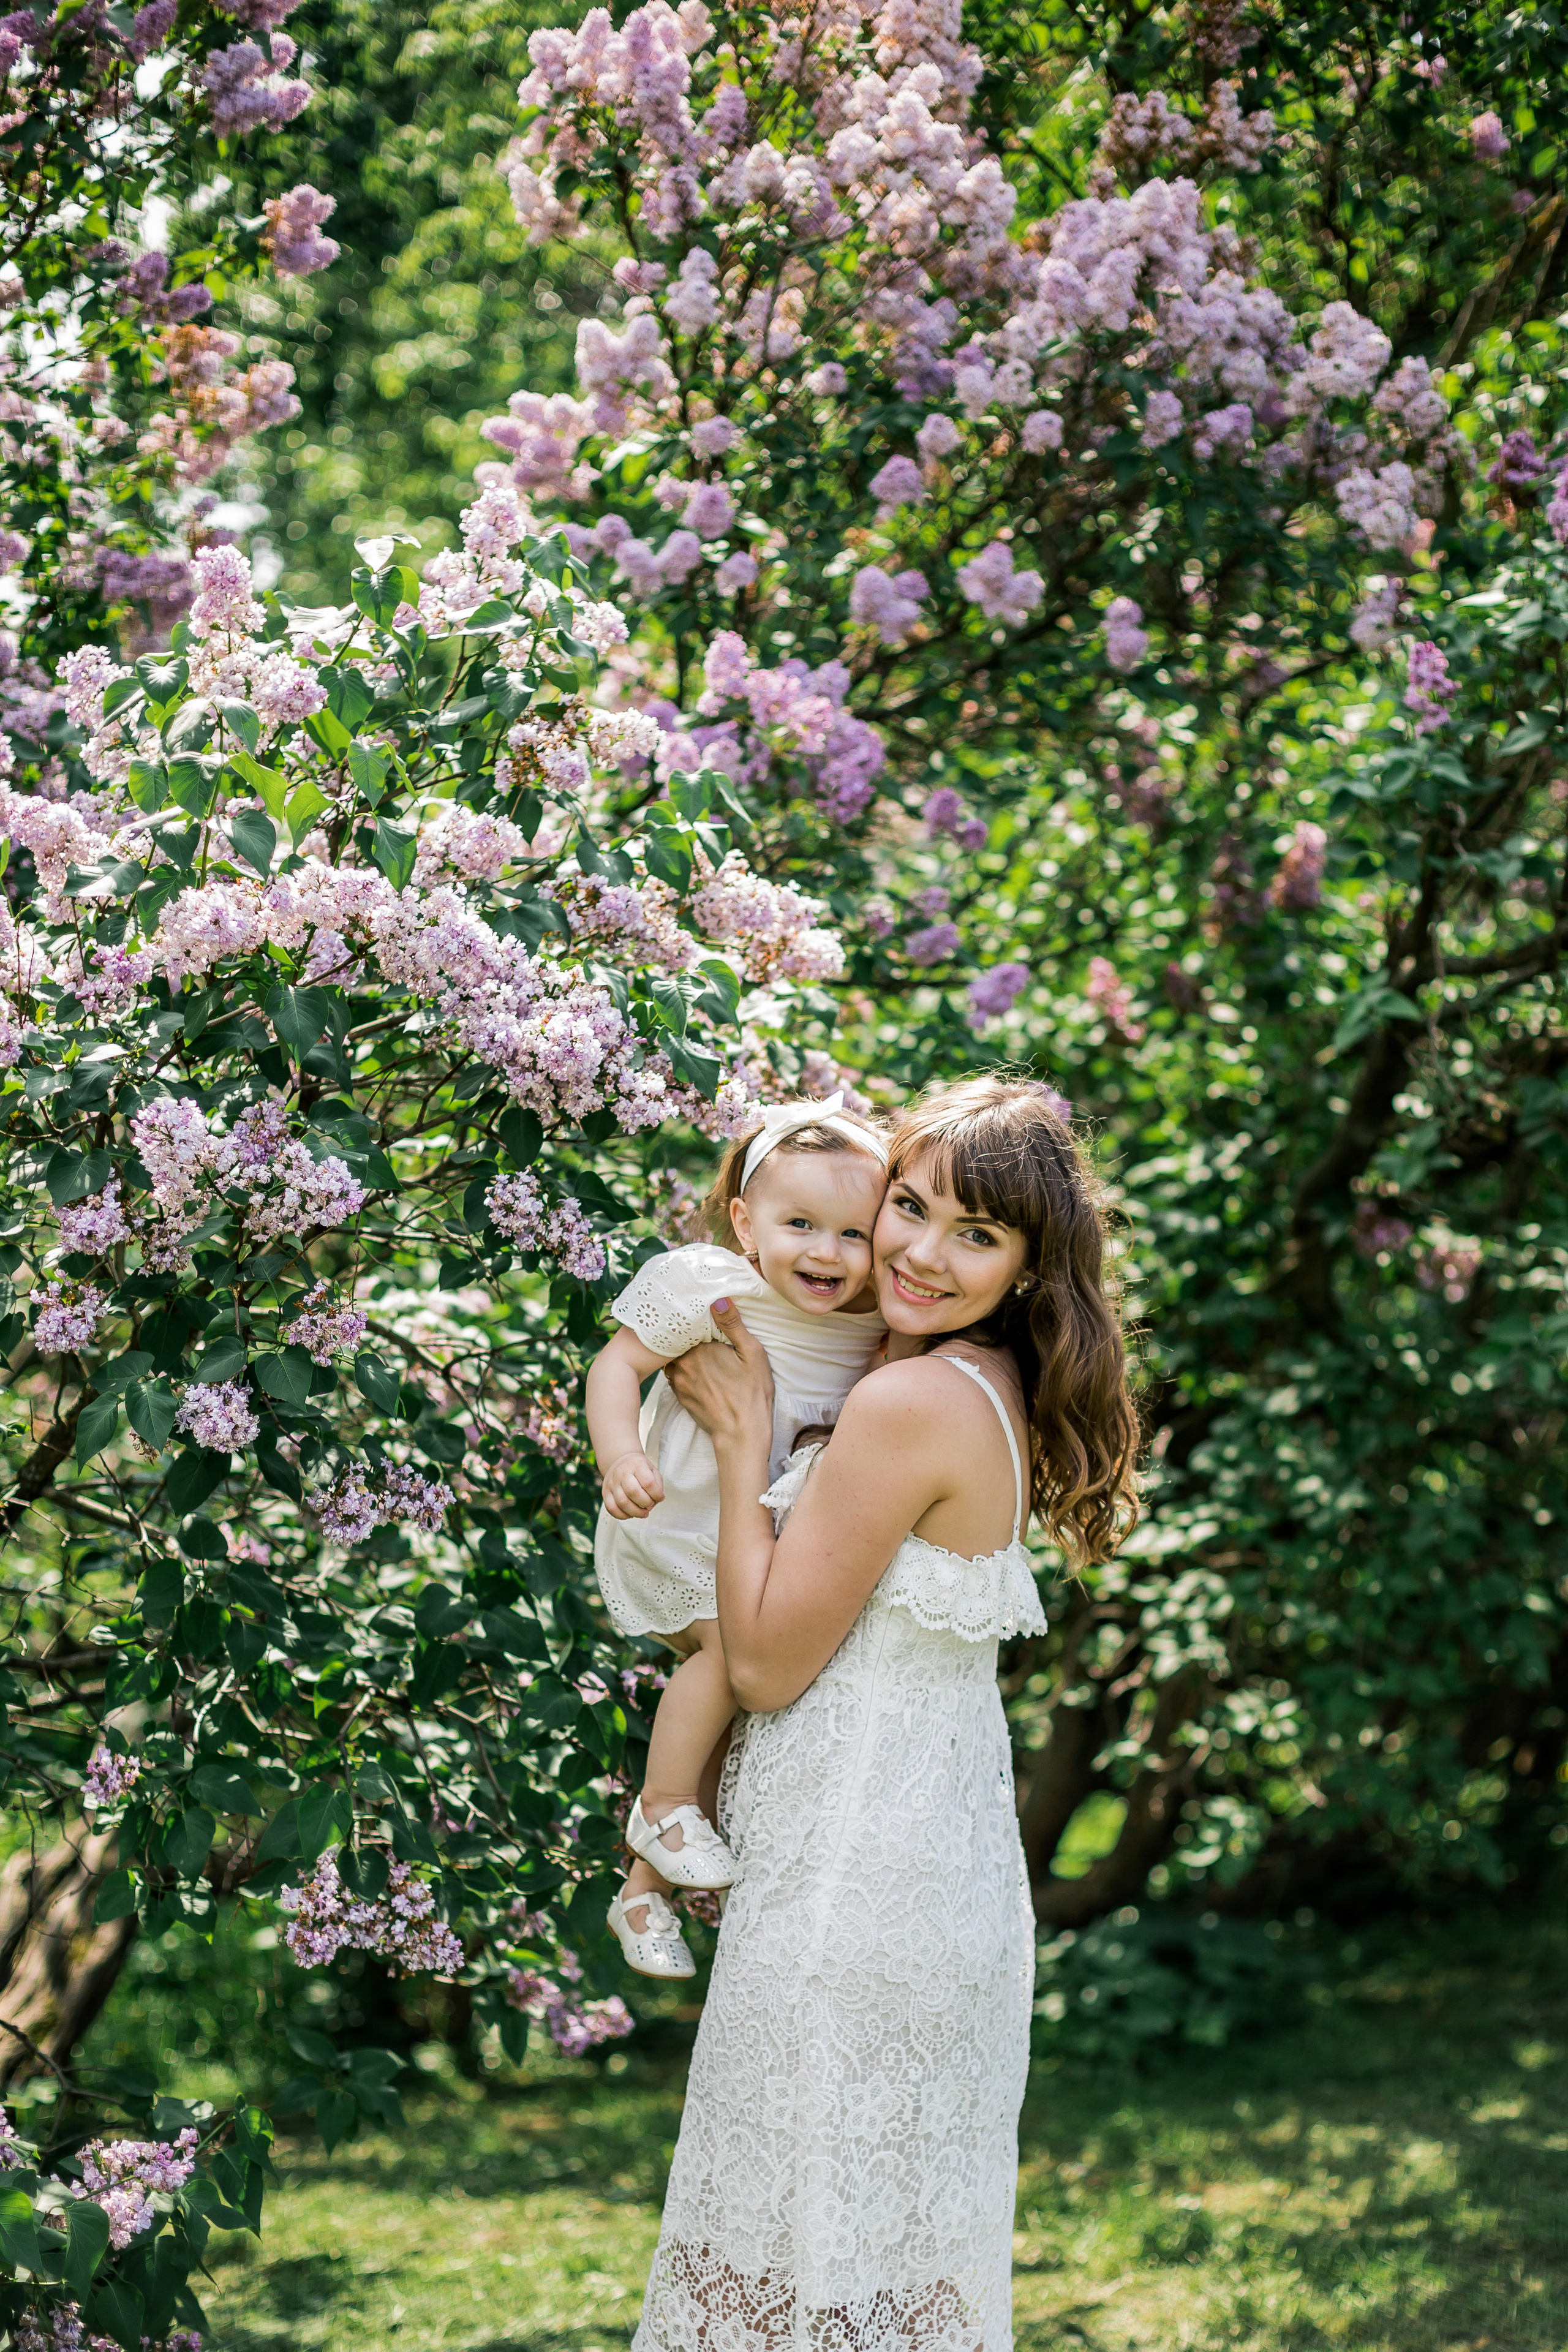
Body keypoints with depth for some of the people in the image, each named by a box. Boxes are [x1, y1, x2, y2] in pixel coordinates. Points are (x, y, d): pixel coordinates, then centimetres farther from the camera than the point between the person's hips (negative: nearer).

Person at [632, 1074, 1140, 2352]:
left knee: (811, 2235, 0)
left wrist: (743, 1440, -11)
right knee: (914, 2232, 16)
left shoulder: (912, 1403, -20)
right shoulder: (996, 1395, 8)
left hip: (853, 1889, -9)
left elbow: (768, 1659, -16)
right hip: (954, 1871, 9)